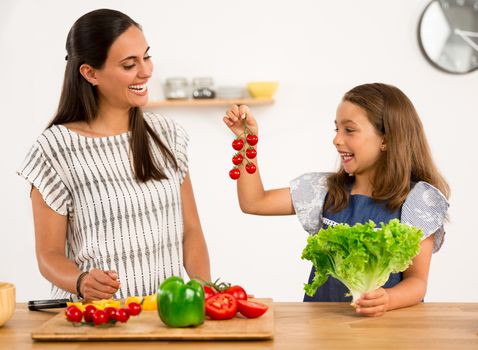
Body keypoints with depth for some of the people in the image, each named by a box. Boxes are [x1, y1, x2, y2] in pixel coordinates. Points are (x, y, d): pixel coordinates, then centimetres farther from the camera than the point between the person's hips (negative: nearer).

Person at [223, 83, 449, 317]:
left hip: (385, 322, -3)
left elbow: (417, 281, -7)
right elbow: (253, 202, 12)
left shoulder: (416, 198, -3)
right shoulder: (326, 189, 10)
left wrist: (386, 300, -28)